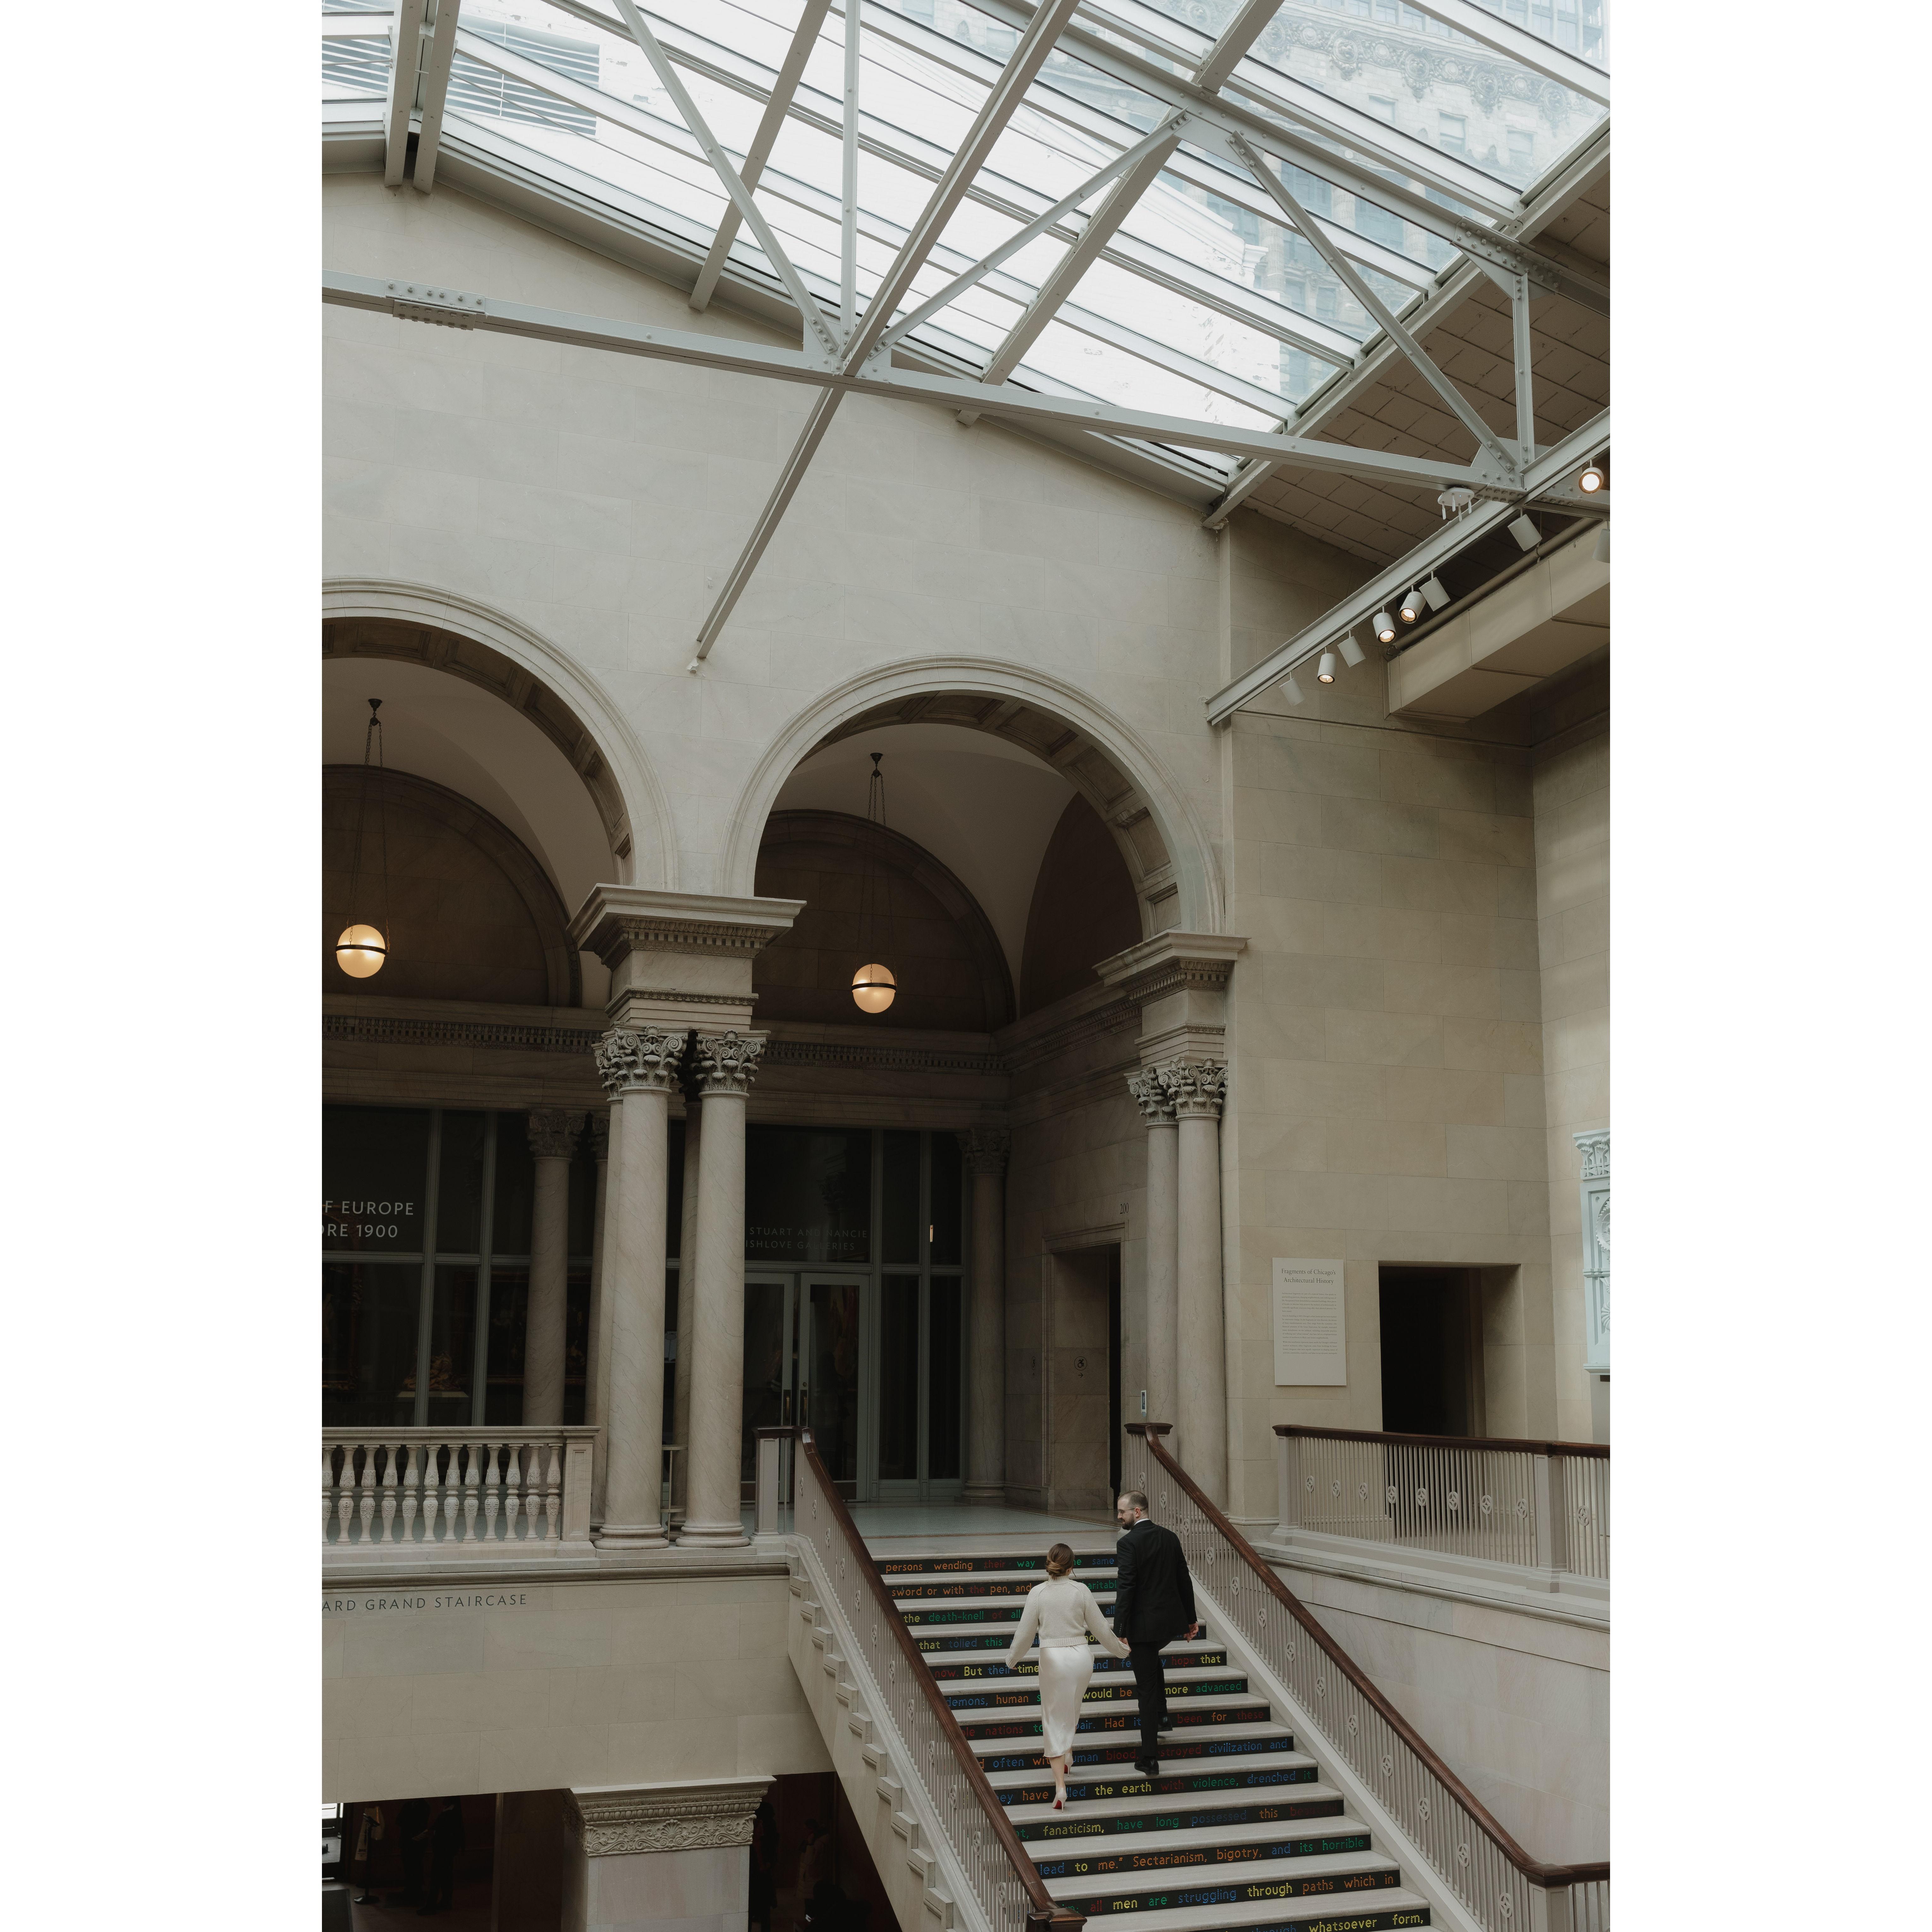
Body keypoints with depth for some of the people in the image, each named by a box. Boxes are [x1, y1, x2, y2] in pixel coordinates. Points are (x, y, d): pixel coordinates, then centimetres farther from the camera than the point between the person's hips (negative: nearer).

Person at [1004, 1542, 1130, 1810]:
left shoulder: (1038, 1593, -8)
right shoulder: (1081, 1590, -5)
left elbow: (1025, 1633, -2)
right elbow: (1100, 1628, 2)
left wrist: (1012, 1659, 16)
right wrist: (1120, 1649, 20)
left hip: (1053, 1658, -2)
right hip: (1081, 1656, 2)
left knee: (1054, 1719, 5)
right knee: (1071, 1710, 28)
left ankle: (1060, 1786, -5)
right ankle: (1065, 1754, 48)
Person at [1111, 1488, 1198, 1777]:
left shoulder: (1128, 1543, -16)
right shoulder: (1170, 1537, 4)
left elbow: (1125, 1590, -20)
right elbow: (1185, 1580, 10)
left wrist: (1120, 1633, -18)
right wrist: (1191, 1618, 19)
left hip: (1142, 1624, -6)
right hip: (1172, 1621, 6)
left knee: (1147, 1687, 1)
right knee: (1152, 1660, 35)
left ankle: (1150, 1759, 4)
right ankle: (1162, 1716, 33)